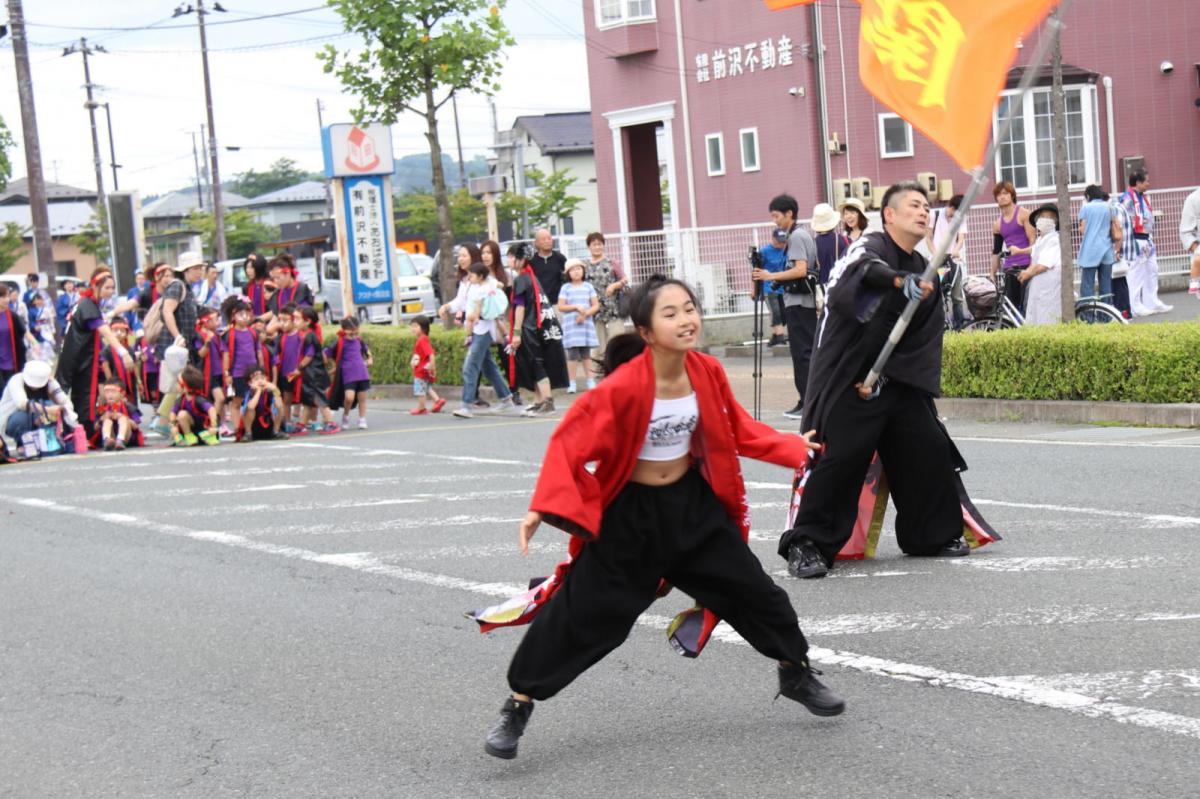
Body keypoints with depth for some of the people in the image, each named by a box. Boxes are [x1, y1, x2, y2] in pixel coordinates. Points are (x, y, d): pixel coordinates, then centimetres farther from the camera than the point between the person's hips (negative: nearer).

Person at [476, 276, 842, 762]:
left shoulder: (707, 372, -9)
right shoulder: (623, 387, -26)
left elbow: (738, 430, 7)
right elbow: (569, 442, -22)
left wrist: (795, 449, 1)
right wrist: (544, 507, -31)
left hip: (693, 504, 5)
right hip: (629, 513, -5)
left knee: (753, 590, 11)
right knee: (580, 612, -5)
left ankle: (797, 675, 35)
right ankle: (517, 707, 10)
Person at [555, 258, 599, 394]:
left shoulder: (589, 287, 7)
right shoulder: (565, 288, 2)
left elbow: (596, 306, 4)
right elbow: (560, 307, -2)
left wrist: (585, 314, -11)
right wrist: (575, 307, -14)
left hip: (587, 324, 2)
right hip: (571, 325, -2)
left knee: (586, 354, 6)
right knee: (572, 355, -5)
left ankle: (590, 381, 10)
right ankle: (571, 383, -3)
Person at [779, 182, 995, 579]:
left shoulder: (923, 271, 13)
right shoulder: (869, 246, -7)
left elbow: (925, 335, 8)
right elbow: (866, 270, -33)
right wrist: (902, 282, -53)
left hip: (896, 381, 7)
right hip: (846, 380, -7)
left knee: (930, 451, 5)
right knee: (838, 459, -15)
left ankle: (934, 533, 23)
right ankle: (807, 545, -6)